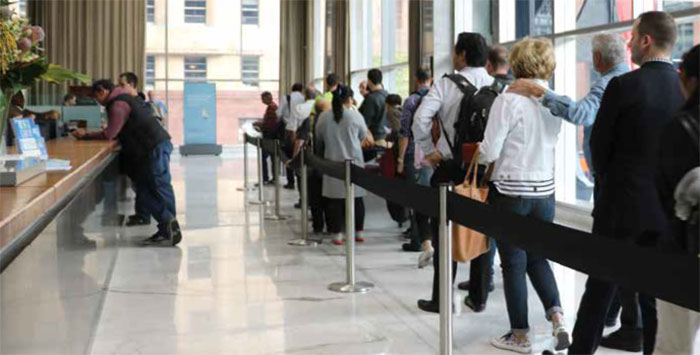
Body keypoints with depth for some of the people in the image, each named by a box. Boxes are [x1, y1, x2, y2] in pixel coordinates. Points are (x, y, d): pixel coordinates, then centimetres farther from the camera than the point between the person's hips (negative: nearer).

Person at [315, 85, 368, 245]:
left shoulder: (323, 117, -3)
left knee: (334, 199, 5)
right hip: (353, 162, -1)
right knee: (356, 198, 9)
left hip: (332, 162, 1)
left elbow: (319, 140, 8)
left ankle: (337, 234, 6)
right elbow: (363, 136, 7)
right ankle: (358, 232, 16)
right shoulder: (356, 116, -7)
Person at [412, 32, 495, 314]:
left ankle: (441, 298, 10)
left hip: (450, 166, -3)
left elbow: (420, 118, -17)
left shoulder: (446, 84, -6)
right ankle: (478, 296, 19)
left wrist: (429, 151, -6)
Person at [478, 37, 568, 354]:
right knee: (537, 258, 20)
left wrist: (476, 151, 6)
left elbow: (489, 152, -14)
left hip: (510, 192, -5)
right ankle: (557, 317, 3)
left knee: (513, 264, 7)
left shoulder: (508, 100, -16)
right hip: (545, 190, 5)